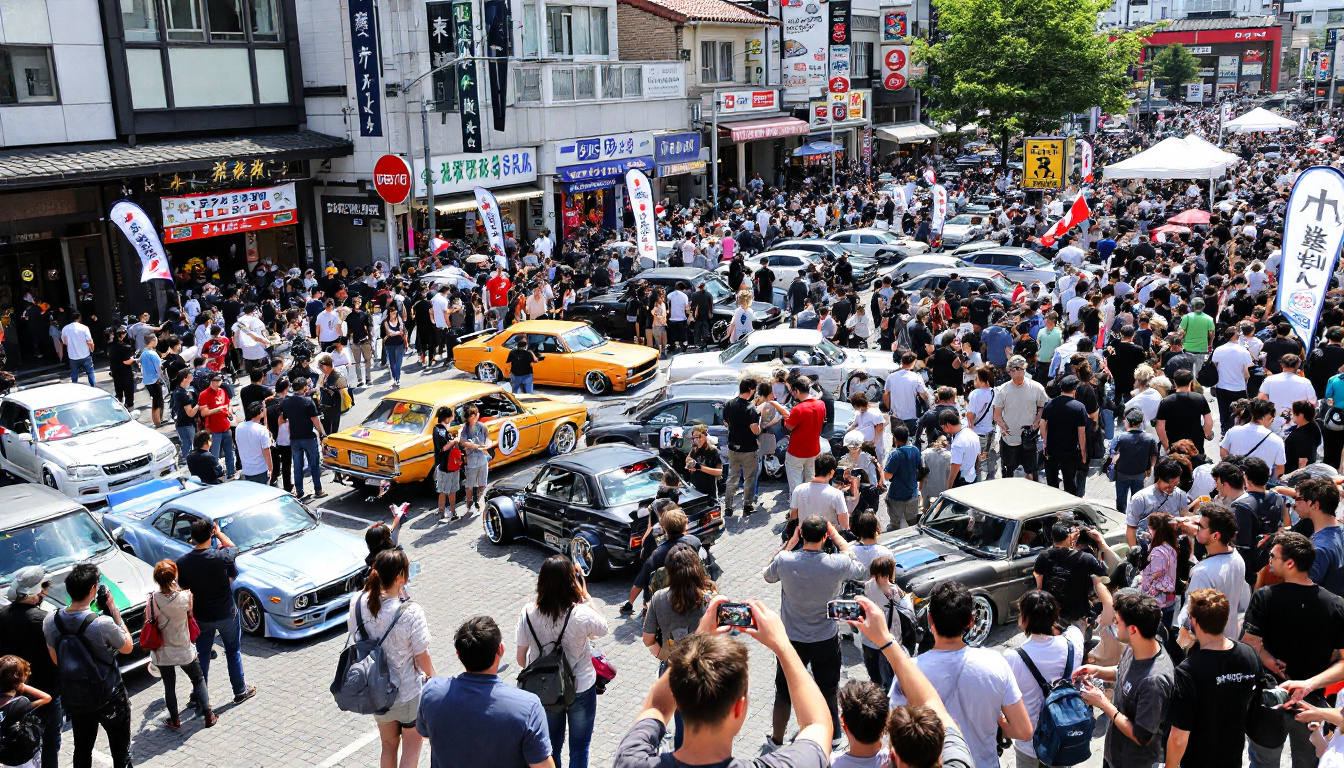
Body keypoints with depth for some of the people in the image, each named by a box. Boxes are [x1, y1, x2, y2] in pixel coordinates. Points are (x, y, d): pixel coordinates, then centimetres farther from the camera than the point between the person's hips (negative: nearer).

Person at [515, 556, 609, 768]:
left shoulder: (528, 613, -18)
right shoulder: (581, 615, -27)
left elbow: (521, 659, -6)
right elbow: (603, 628, -4)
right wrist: (586, 596, -8)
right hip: (580, 690, -3)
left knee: (551, 746, 24)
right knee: (579, 750, 18)